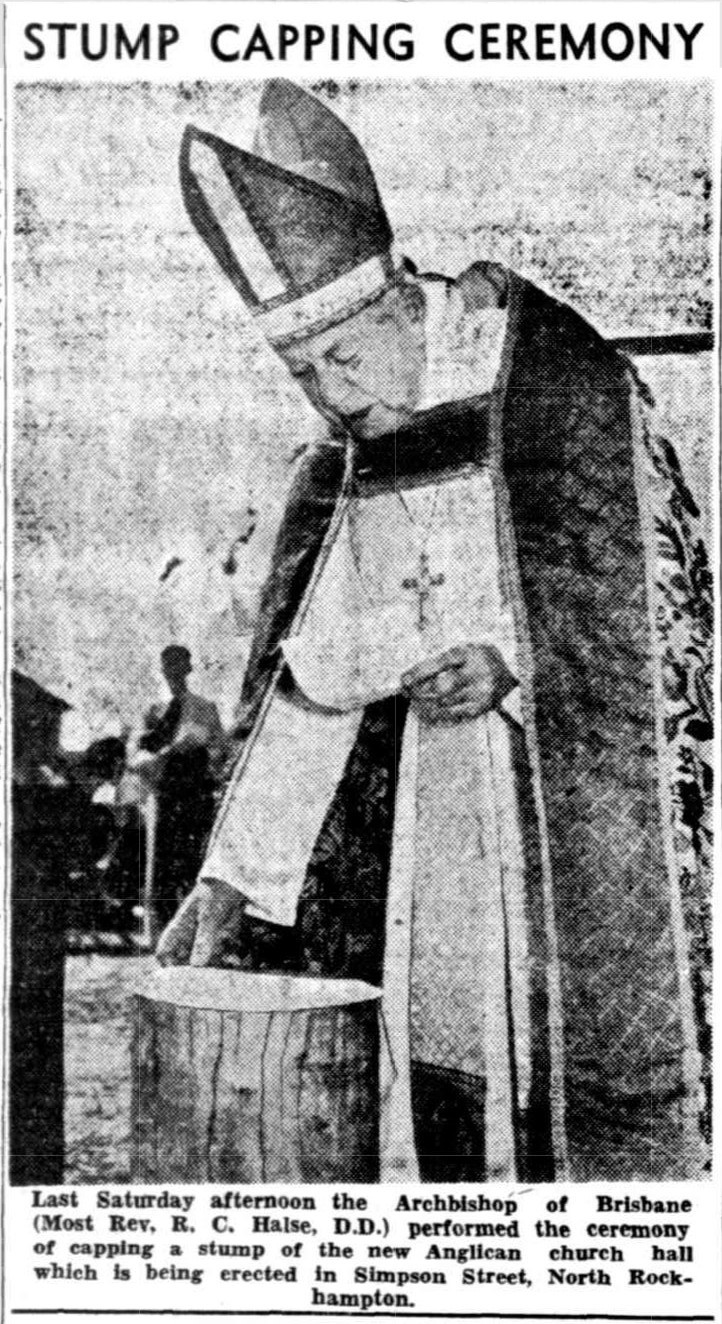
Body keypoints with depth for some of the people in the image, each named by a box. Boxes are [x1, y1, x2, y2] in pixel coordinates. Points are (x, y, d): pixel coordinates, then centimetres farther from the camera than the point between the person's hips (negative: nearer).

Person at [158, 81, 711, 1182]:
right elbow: (306, 679, 8)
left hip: (577, 766, -5)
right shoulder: (348, 469, 10)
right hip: (434, 793, 5)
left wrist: (510, 657, -23)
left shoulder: (549, 370, -6)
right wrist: (229, 873, 3)